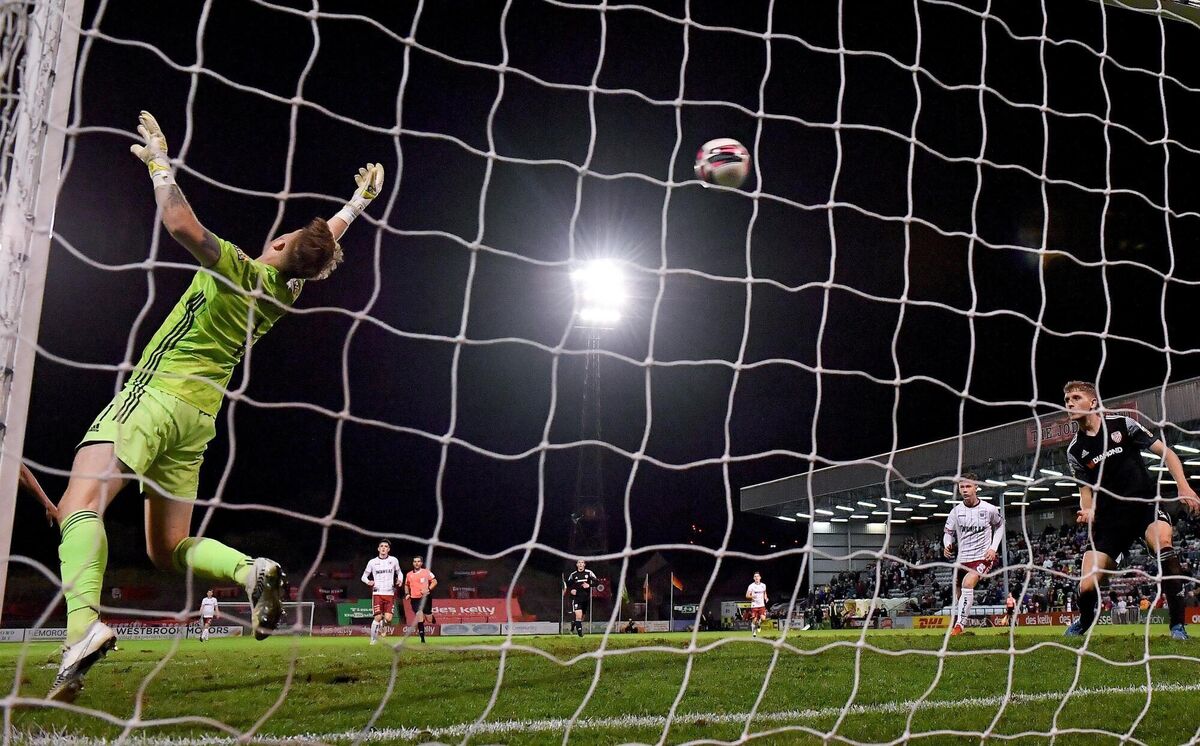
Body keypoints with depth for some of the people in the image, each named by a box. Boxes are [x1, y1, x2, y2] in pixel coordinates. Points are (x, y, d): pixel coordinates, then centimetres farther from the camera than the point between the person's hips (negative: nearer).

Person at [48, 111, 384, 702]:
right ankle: (252, 571, -7)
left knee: (80, 503, -22)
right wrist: (361, 200, 39)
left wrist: (159, 164, -8)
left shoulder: (240, 270, -10)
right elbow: (328, 244, 28)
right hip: (199, 416, 8)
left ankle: (84, 625, -44)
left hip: (156, 393, -8)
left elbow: (179, 222, -24)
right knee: (169, 550, 15)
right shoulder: (285, 292, 10)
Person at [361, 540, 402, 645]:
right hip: (377, 593, -1)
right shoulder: (372, 562, 3)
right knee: (378, 617, -11)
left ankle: (383, 626, 27)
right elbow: (364, 576, 11)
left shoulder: (394, 560, 6)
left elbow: (399, 572, 20)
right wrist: (368, 582, -12)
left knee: (388, 618, -10)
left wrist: (399, 580, -1)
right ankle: (373, 639, 7)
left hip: (390, 593, 1)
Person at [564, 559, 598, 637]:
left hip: (586, 598, 2)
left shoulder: (589, 573, -2)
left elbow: (597, 581, -4)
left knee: (582, 617, 15)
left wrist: (589, 585, -19)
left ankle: (573, 622, 45)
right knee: (578, 616, -18)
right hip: (576, 597, -2)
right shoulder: (573, 574, 2)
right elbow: (568, 584, 13)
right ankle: (579, 631, -7)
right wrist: (571, 590, -6)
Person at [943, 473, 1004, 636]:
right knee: (958, 591, 11)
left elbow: (1000, 525, 15)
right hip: (962, 558, 4)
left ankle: (959, 625, -29)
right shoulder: (956, 511, -1)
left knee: (968, 583, -28)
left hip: (983, 557, -4)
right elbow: (948, 532, 9)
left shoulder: (989, 509, -5)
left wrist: (993, 547, 3)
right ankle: (956, 624, 34)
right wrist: (947, 545, -14)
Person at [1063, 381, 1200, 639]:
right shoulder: (1075, 450, 6)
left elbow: (1166, 453, 0)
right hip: (1110, 519, 2)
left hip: (1146, 505, -2)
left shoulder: (1122, 424, -2)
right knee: (1087, 586, -10)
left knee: (1162, 542, -37)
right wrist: (1087, 512, -7)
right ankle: (1083, 624, 25)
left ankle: (1178, 625, -26)